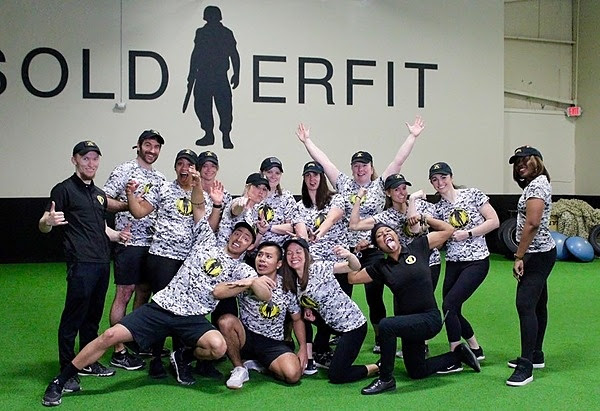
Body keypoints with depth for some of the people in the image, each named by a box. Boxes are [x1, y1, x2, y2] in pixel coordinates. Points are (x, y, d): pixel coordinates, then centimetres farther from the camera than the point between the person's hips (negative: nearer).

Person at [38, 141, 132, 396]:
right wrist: (48, 221, -32)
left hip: (103, 262, 8)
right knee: (73, 317, -6)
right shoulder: (64, 190, -3)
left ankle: (88, 363, 26)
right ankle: (67, 372, 0)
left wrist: (117, 235, 11)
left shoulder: (99, 194, 20)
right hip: (81, 263, -8)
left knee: (93, 315, 15)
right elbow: (43, 226, -8)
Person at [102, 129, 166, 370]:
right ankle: (119, 352, 0)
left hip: (152, 243, 7)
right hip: (129, 241, -7)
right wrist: (129, 203, -22)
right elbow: (104, 201, -9)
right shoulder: (124, 171, -4)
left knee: (144, 293, 13)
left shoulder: (160, 178, 16)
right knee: (124, 294, -4)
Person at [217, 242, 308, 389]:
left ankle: (258, 364, 6)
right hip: (246, 337, -1)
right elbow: (218, 292, -25)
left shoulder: (287, 288, -2)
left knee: (293, 374, -27)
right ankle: (239, 369, -9)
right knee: (226, 320, -32)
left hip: (274, 343, 1)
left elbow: (297, 319, 10)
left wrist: (303, 348, -1)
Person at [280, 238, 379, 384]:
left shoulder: (318, 268, -16)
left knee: (336, 376, -10)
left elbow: (356, 267, -21)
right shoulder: (295, 283, 6)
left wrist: (349, 255, -44)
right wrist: (307, 309, -4)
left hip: (353, 324, -8)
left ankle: (378, 368, 11)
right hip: (334, 325, 8)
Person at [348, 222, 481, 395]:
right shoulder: (381, 267, 4)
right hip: (411, 322, 7)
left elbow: (448, 230, 1)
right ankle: (457, 355, 38)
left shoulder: (417, 248, -4)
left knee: (386, 325, -30)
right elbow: (353, 277, 5)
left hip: (430, 319, -7)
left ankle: (386, 379, -13)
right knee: (416, 373, 18)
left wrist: (425, 218, -2)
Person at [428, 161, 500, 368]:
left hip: (476, 262, -6)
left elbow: (494, 221, -6)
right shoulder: (438, 208, 7)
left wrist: (468, 233, -14)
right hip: (453, 264, 6)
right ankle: (476, 350, 32)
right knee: (453, 312, 8)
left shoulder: (473, 195, -4)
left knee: (449, 304, -16)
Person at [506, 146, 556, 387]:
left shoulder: (537, 184, -14)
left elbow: (532, 223, -23)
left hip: (537, 255, -11)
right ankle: (536, 356, 26)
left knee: (525, 305, -15)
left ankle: (526, 367, -15)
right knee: (537, 305, 16)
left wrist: (519, 256, -21)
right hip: (540, 254, 11)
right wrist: (522, 255, 14)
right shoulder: (535, 184, 18)